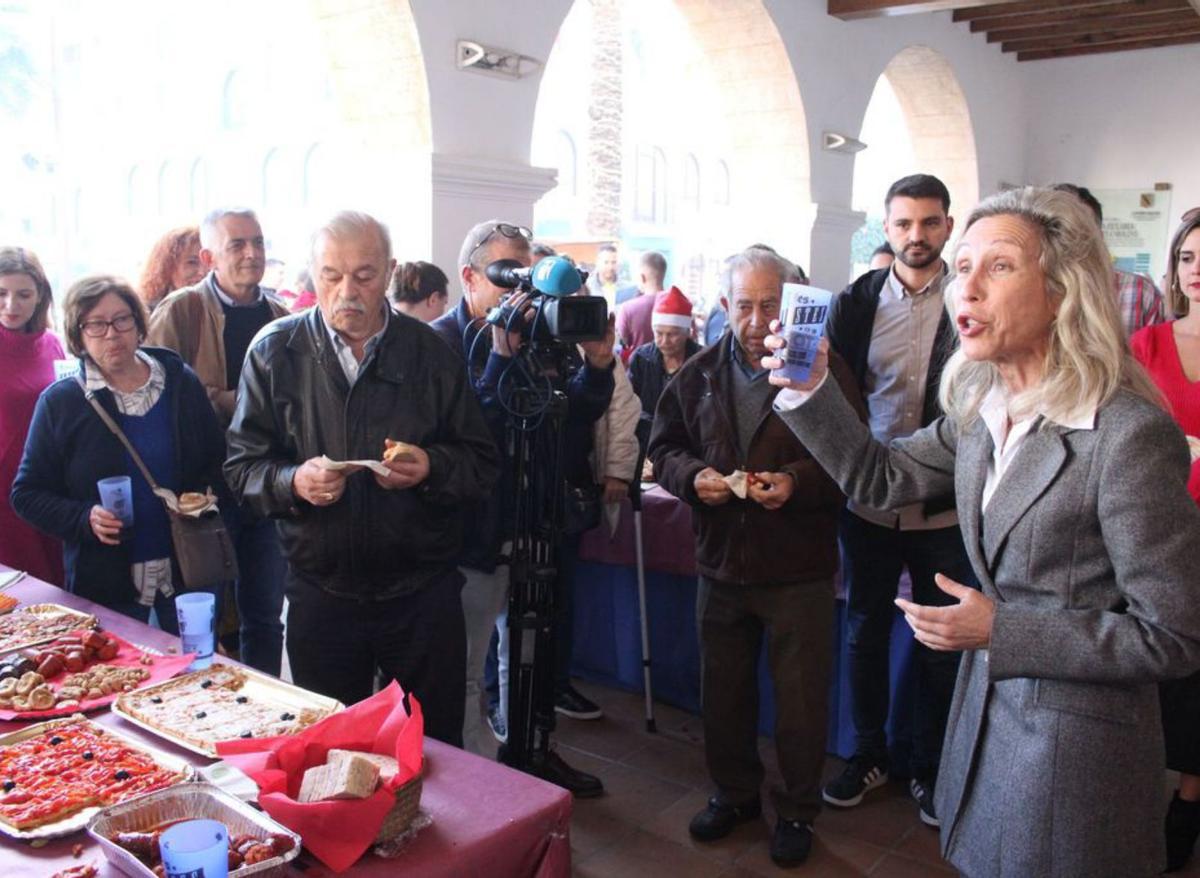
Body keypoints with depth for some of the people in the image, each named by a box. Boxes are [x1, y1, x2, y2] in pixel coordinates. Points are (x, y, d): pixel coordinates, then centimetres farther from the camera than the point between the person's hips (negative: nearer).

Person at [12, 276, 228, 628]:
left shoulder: (181, 383, 2)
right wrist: (84, 518, -17)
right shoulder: (59, 402, -3)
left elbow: (219, 462, 9)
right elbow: (28, 494, -1)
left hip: (191, 571, 2)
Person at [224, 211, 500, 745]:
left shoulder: (429, 353, 1)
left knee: (438, 753, 13)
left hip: (421, 593, 0)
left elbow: (481, 463, 2)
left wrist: (431, 469, -18)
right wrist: (292, 482, -19)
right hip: (320, 594, 0)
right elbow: (242, 465, 1)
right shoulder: (275, 352, 0)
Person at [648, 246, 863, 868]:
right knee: (723, 692, 17)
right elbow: (664, 448, 10)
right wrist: (693, 476, -10)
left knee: (800, 700, 8)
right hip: (721, 562, 4)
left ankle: (798, 811, 29)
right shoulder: (697, 375, 4)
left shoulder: (824, 368, -9)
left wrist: (798, 482, -25)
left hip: (799, 569, -4)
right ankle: (734, 793, 39)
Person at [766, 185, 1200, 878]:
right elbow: (879, 476, 7)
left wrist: (999, 630, -22)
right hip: (987, 708, 7)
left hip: (1078, 741, -6)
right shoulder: (981, 408, -1)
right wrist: (810, 390, -6)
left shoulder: (1129, 433, -24)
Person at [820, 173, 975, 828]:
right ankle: (868, 754, 33)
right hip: (868, 499, 2)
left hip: (944, 509, -2)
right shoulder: (856, 302, 2)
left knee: (940, 642, 11)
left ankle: (928, 767, 30)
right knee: (865, 631, 14)